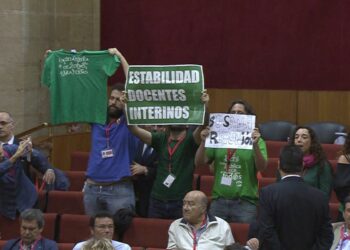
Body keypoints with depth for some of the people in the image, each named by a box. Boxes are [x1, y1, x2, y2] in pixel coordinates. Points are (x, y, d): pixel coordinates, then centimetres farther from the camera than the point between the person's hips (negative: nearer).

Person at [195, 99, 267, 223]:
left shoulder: (256, 140, 2)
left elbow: (261, 167, -10)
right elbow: (199, 163, 5)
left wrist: (255, 145, -24)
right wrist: (203, 142, -10)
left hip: (245, 202, -2)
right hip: (219, 201, 2)